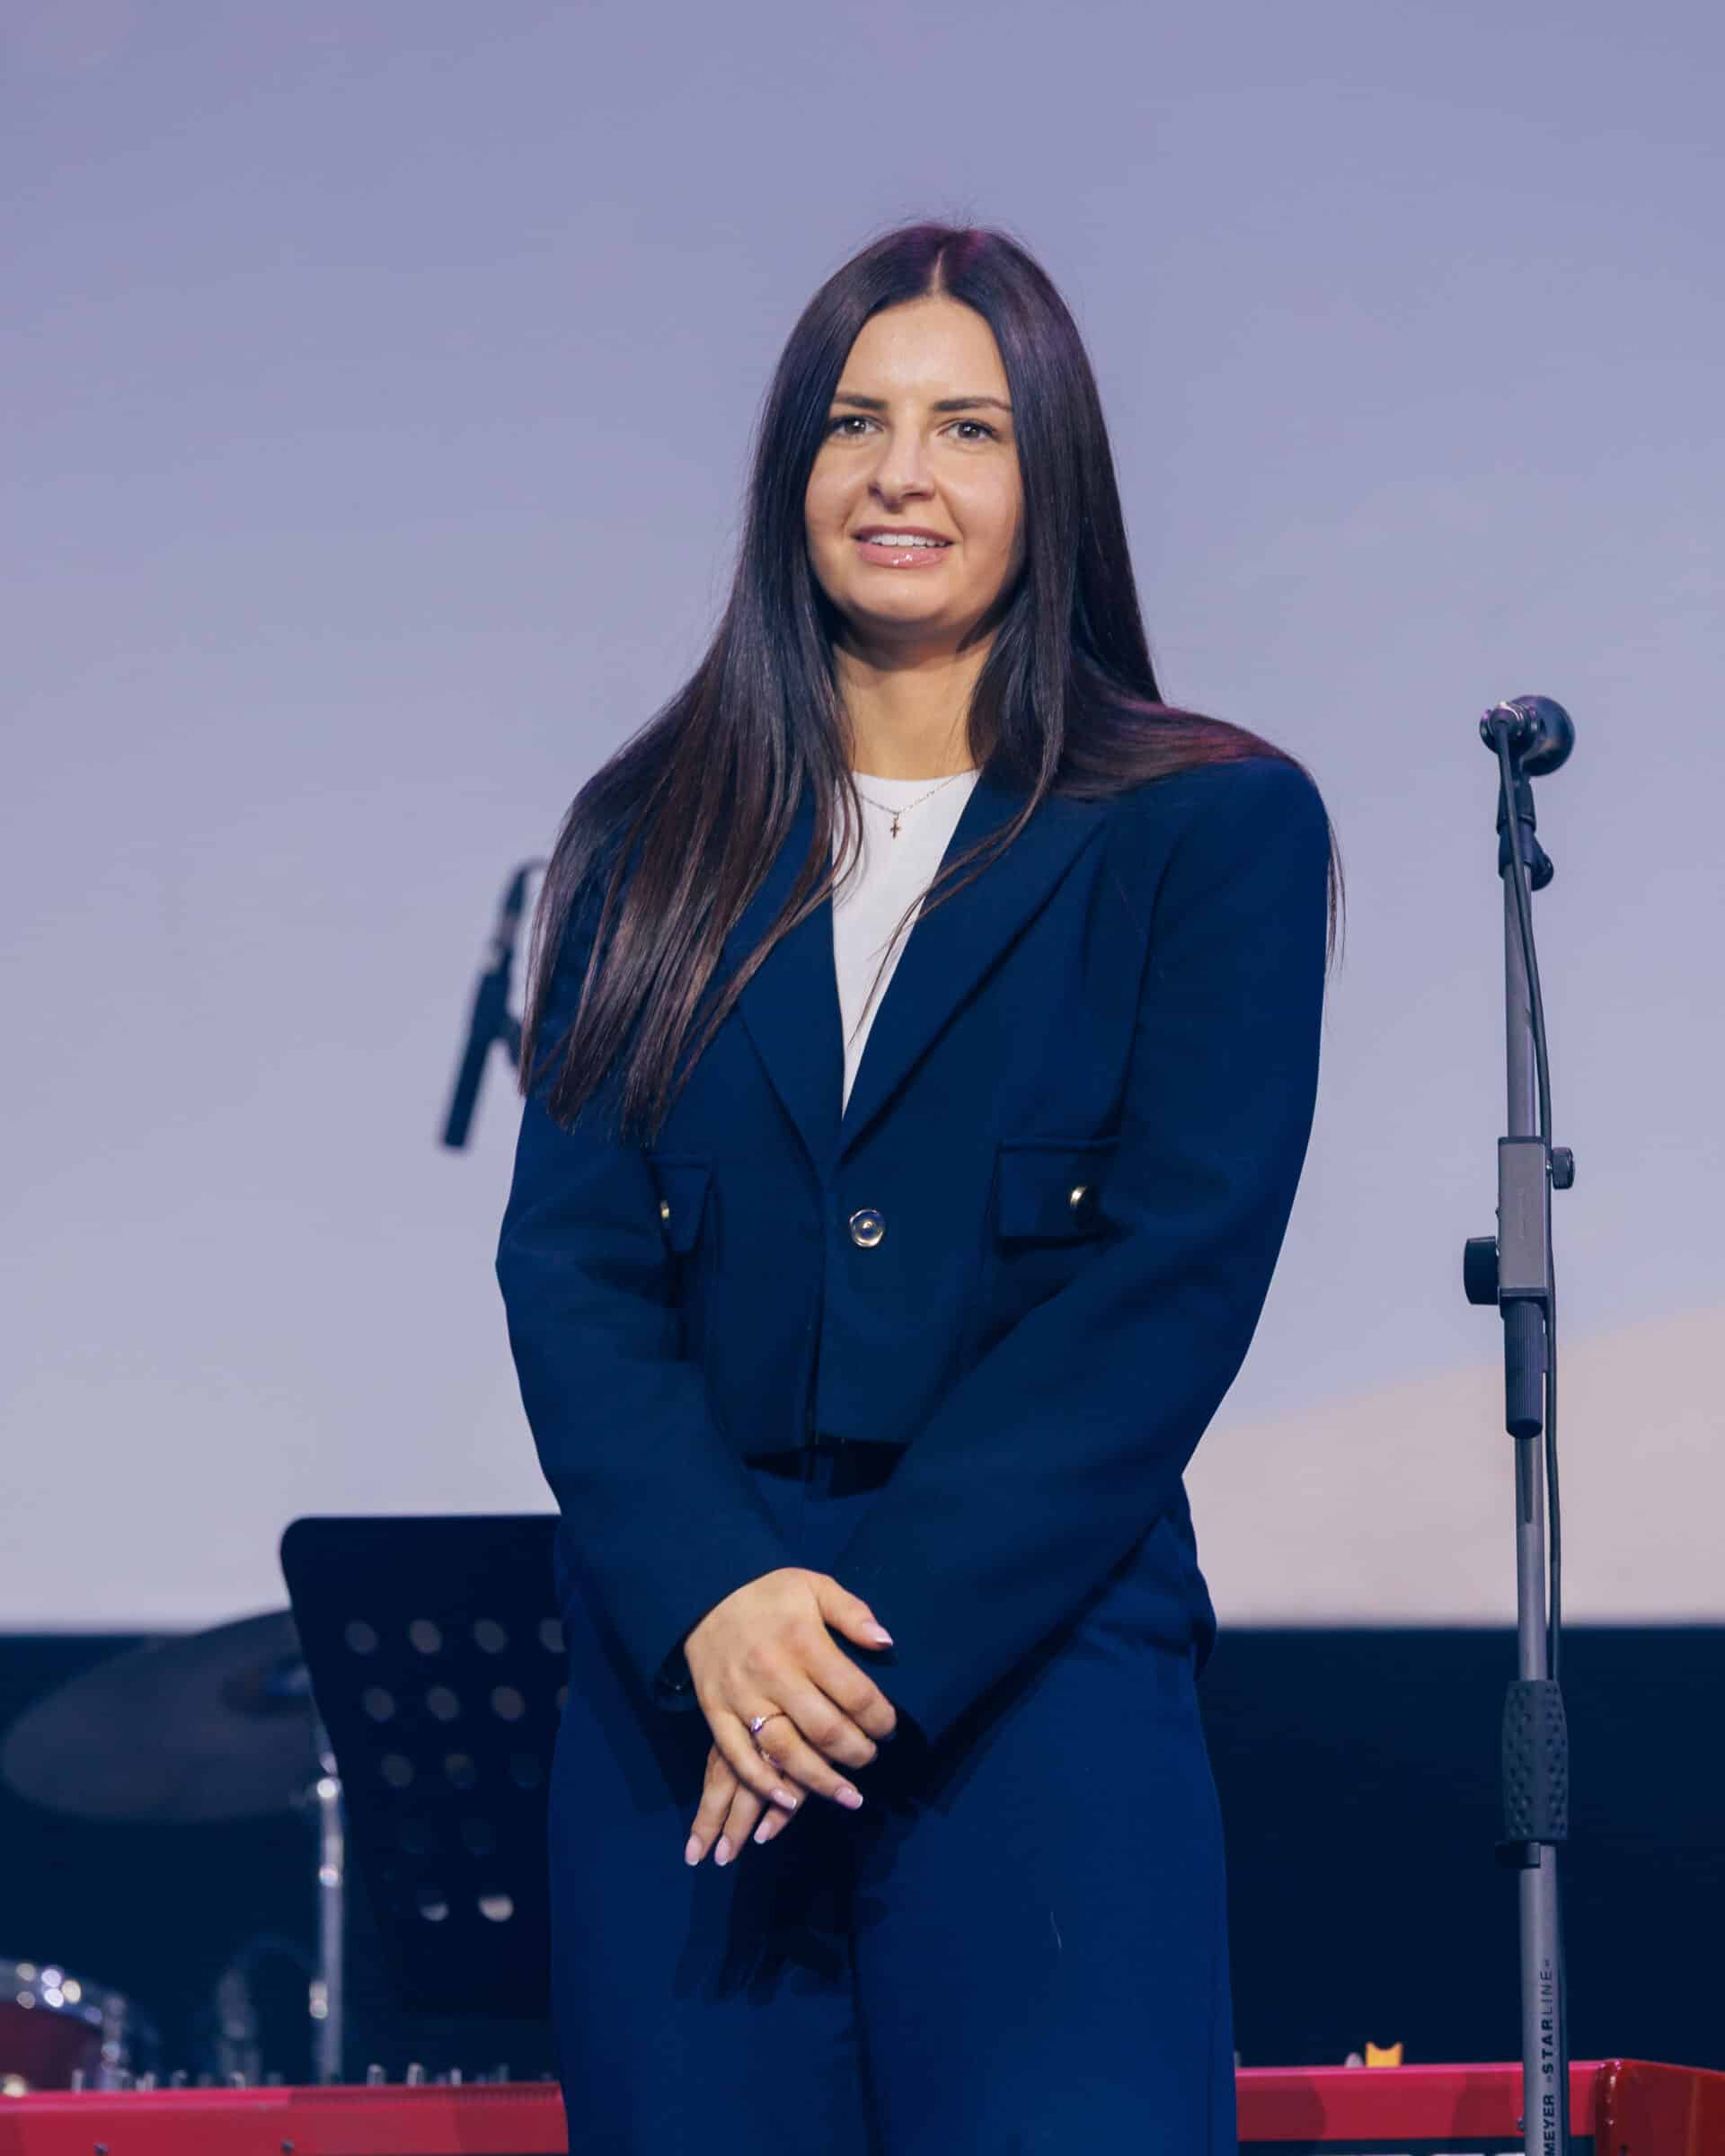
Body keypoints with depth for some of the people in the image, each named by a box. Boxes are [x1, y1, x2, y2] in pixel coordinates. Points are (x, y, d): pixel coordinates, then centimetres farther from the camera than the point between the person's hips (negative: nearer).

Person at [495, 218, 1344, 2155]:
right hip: (685, 1675, 3)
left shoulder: (1213, 830, 4)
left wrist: (888, 1629, -13)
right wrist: (711, 1595, -13)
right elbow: (566, 1255, 5)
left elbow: (1176, 1276, -4)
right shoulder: (654, 840, 13)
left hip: (1039, 1658, -3)